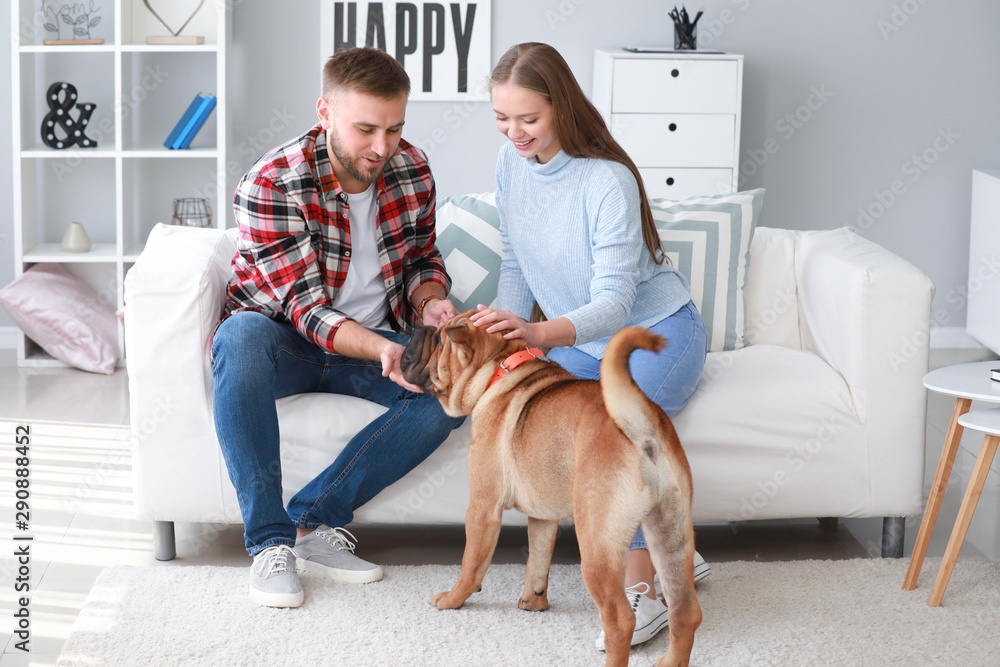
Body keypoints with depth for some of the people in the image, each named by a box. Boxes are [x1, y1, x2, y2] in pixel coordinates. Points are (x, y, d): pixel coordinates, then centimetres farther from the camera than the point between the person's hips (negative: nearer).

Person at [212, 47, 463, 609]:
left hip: (376, 340, 4)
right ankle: (271, 541, -32)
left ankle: (315, 520, -19)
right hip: (283, 342, -4)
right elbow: (308, 308, -25)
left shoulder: (412, 171, -5)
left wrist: (428, 300, -14)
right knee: (242, 335, -39)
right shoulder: (272, 185, -22)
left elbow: (421, 258, 11)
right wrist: (383, 351, -43)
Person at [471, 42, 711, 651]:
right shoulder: (511, 163, -3)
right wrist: (505, 331, -13)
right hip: (580, 341, 6)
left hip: (658, 330, -6)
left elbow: (615, 301, -30)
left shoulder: (607, 180, -24)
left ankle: (644, 584, -23)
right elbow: (516, 266, 6)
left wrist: (541, 332, -49)